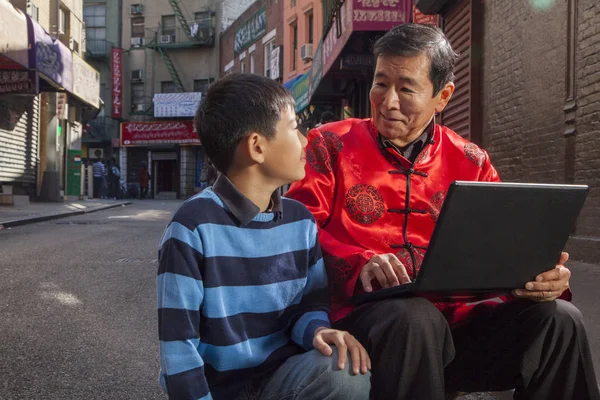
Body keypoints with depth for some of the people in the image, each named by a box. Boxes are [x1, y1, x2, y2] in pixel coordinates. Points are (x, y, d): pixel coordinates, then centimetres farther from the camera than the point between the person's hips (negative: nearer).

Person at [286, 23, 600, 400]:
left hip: (456, 318, 4)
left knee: (558, 318, -17)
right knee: (413, 315, -37)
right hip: (367, 316, -3)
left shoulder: (470, 162, 13)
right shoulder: (332, 145, 5)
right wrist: (357, 264, -21)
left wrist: (540, 276, -11)